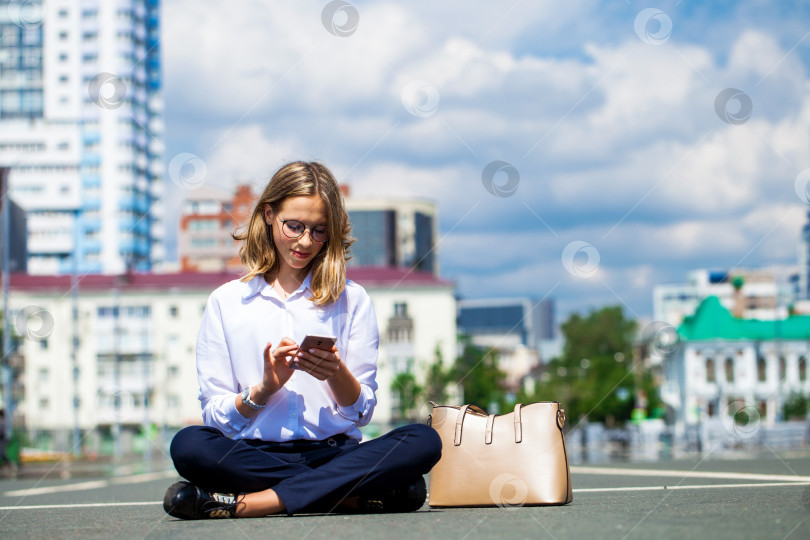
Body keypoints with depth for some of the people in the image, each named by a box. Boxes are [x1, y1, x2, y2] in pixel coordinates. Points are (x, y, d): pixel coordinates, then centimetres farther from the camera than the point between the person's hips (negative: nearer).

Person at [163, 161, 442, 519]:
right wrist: (264, 389, -13)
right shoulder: (226, 302, 12)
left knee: (424, 441, -28)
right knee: (188, 445, -33)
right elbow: (214, 415, 5)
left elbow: (362, 413, 8)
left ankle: (246, 503, -30)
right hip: (256, 454, -1)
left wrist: (336, 373, -12)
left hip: (334, 451, 1)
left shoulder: (351, 299, 14)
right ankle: (352, 495, -26)